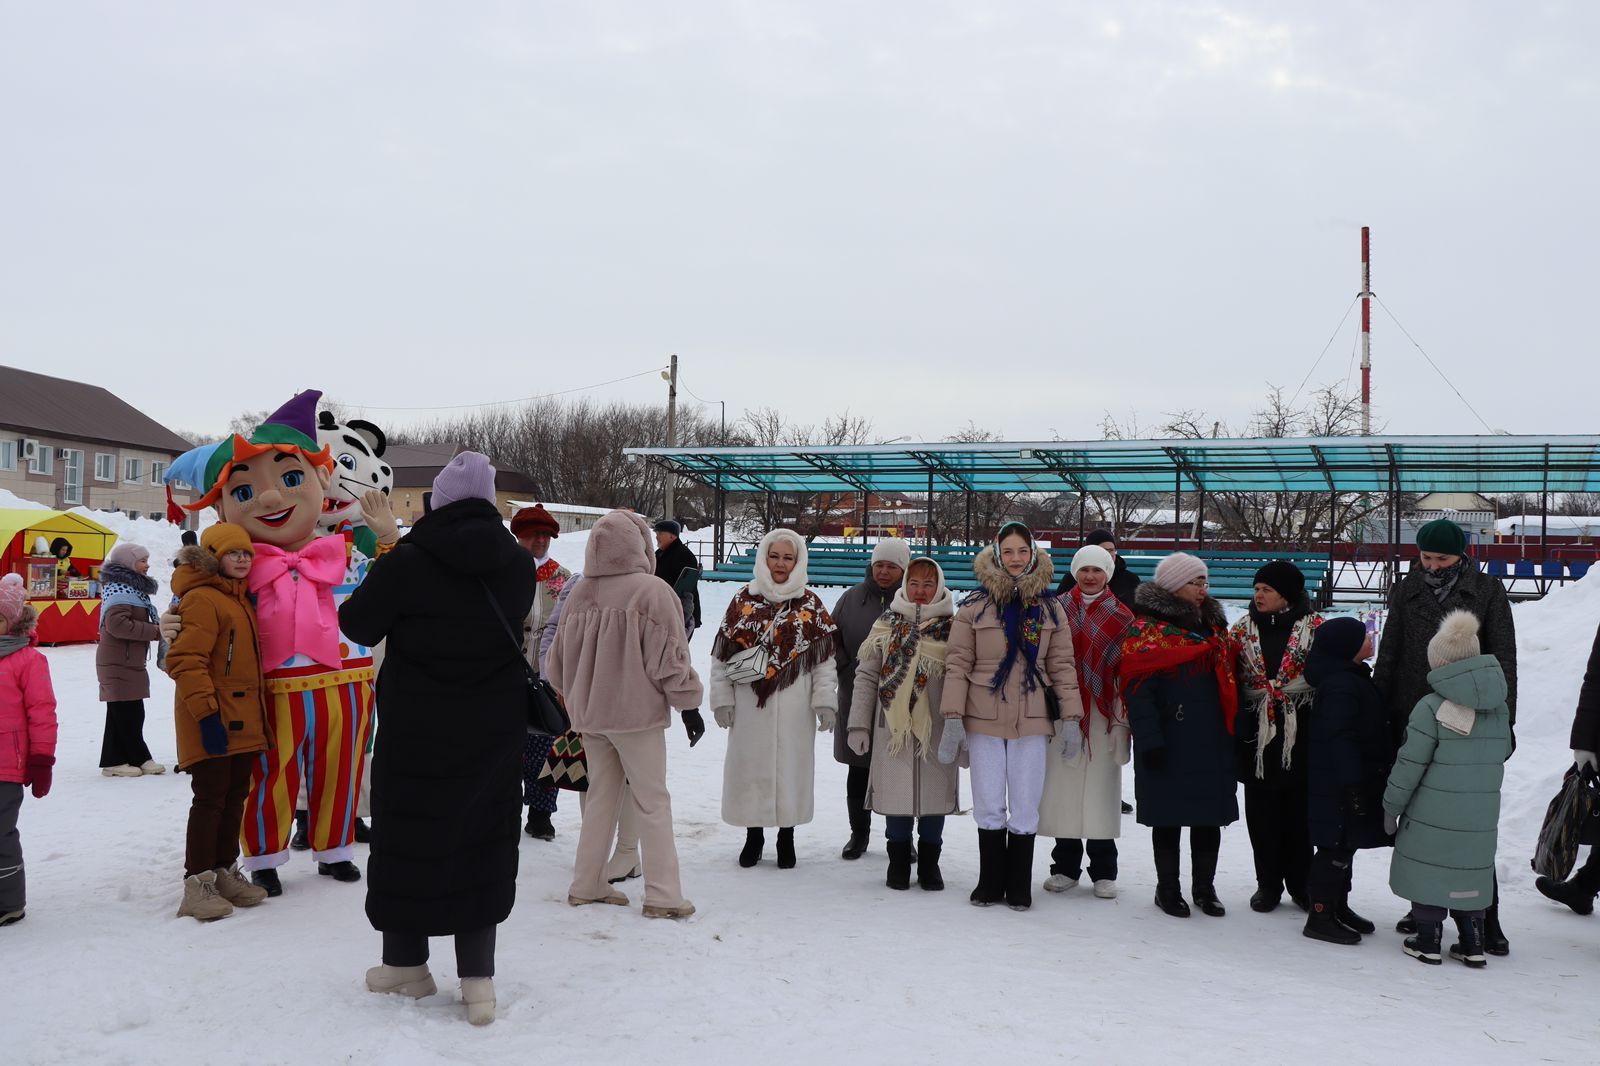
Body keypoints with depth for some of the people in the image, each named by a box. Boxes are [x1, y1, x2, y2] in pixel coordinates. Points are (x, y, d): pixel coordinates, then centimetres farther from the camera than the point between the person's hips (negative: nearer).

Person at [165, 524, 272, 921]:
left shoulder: (240, 598, 16)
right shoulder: (202, 599, -14)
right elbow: (185, 661, -21)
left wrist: (259, 716, 22)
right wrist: (207, 713, -25)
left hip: (243, 722, 9)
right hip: (213, 725, -9)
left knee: (234, 798, 14)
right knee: (210, 799, -5)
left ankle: (224, 872, 24)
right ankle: (197, 884, 1)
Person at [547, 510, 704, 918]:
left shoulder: (579, 594, 4)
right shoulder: (652, 592, -15)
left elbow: (559, 659, 13)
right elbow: (668, 656, -13)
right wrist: (688, 704, -2)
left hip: (589, 713, 6)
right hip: (637, 714, -6)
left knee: (601, 794, 17)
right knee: (652, 800, 2)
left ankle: (586, 885, 21)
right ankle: (662, 895, 3)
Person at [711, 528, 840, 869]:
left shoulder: (810, 605, 3)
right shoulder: (744, 600, 4)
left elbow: (824, 657, 1)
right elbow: (722, 654, 4)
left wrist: (825, 700, -6)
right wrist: (722, 698, -1)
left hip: (793, 707, -1)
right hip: (750, 703, 1)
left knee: (791, 766, 4)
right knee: (750, 766, 7)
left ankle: (786, 837, 21)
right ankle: (753, 835, 23)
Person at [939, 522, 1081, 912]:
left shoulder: (1049, 609, 7)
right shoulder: (975, 607, 1)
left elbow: (1062, 665, 8)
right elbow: (958, 664, -1)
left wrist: (1071, 717, 1)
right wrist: (953, 719, -7)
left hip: (1031, 720, 1)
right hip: (983, 719, -1)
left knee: (1025, 806, 4)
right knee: (988, 806, 4)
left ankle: (1019, 886, 17)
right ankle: (990, 883, 18)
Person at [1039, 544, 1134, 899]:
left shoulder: (1122, 617, 4)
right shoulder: (1058, 610, 7)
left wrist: (1121, 720, -5)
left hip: (1103, 713, -1)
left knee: (1100, 789, 1)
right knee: (1063, 788, 3)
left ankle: (1103, 872, 13)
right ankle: (1065, 867, 16)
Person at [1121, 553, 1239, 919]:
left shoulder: (1213, 625, 14)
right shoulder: (1147, 628, -8)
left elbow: (1228, 681, 19)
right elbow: (1138, 689, -13)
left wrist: (1232, 731, 13)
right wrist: (1149, 739, -19)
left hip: (1211, 741, 6)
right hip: (1169, 742, -6)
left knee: (1210, 815, 10)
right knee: (1168, 816, 4)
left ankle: (1205, 887, 25)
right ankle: (1168, 889, 18)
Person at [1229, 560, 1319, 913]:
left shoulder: (1314, 626, 0)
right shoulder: (1243, 629, 7)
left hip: (1300, 734, -2)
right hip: (1257, 733, 2)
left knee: (1299, 809, 6)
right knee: (1261, 811, 6)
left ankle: (1299, 882, 20)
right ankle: (1268, 883, 18)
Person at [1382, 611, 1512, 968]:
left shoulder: (1432, 707, -14)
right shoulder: (1499, 708, 3)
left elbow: (1410, 763, -11)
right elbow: (1503, 752, 14)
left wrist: (1392, 805, -2)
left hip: (1432, 816, -5)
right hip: (1481, 816, 5)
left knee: (1429, 871, 8)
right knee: (1469, 873, 17)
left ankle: (1427, 942, 15)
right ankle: (1472, 944, 22)